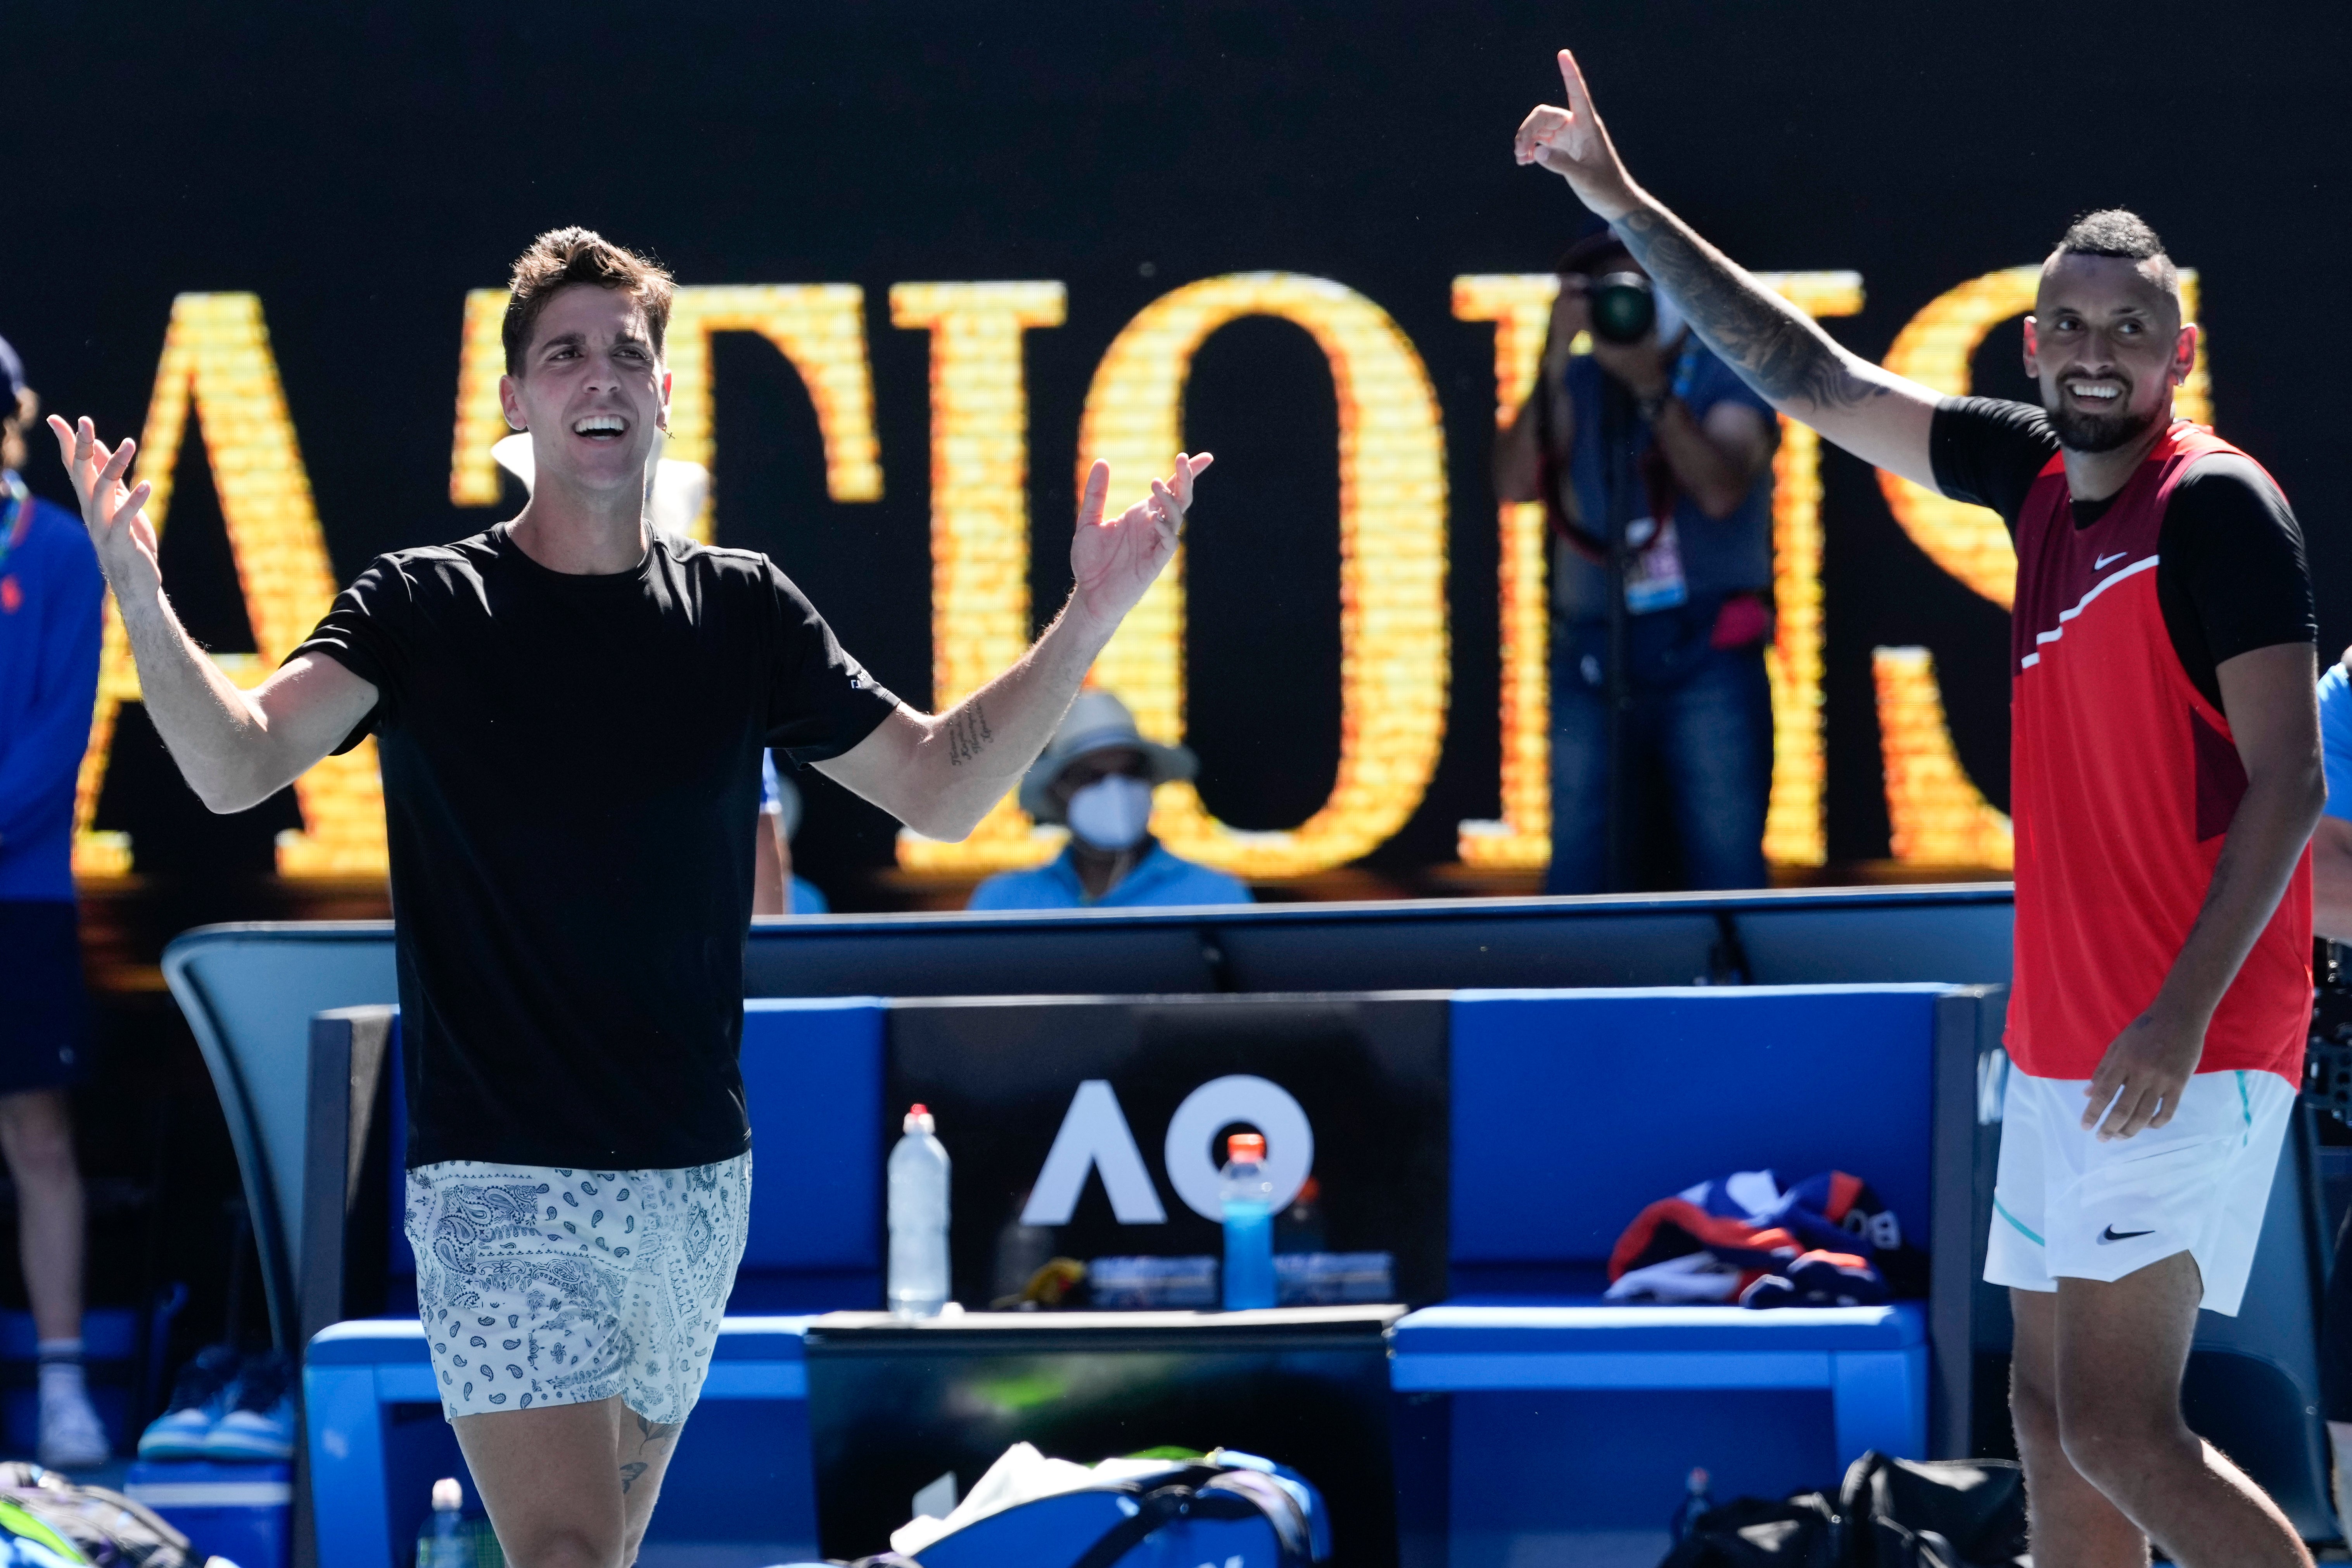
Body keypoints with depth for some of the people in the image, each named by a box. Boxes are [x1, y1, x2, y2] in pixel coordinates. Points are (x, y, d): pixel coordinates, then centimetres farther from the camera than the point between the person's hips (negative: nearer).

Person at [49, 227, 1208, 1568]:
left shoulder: (742, 610, 8)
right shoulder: (426, 611, -1)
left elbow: (941, 788, 12)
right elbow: (235, 764, -14)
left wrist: (1092, 618, 0)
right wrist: (138, 592, -32)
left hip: (696, 1184, 4)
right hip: (501, 1182, -4)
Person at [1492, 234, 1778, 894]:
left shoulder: (1729, 376, 2)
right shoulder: (1581, 383, 10)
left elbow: (1721, 491, -15)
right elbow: (1516, 483, -6)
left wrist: (1651, 387, -22)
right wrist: (1556, 364, -14)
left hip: (1706, 656, -3)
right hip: (1593, 657, 3)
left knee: (1726, 869, -5)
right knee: (1580, 871, 3)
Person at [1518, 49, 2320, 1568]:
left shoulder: (2217, 505, -12)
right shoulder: (2042, 478, 11)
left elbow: (2288, 780, -16)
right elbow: (1815, 378, 20)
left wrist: (2184, 1014, -23)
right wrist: (1630, 211, 20)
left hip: (2184, 1053, -9)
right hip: (2062, 1040, 9)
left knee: (2118, 1433, -15)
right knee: (2052, 1414, 11)